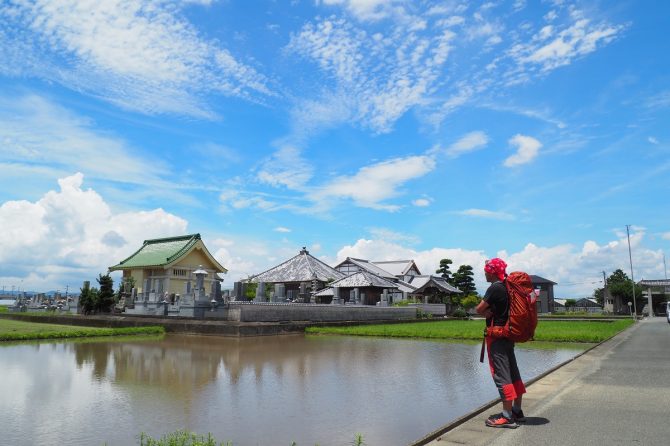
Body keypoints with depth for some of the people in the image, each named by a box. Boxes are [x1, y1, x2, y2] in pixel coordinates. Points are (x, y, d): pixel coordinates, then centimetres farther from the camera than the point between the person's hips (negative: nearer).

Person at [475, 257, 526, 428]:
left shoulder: (494, 288, -17)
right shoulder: (507, 287, 10)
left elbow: (479, 309, -17)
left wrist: (487, 313, 2)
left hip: (496, 335, -9)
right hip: (508, 334, 9)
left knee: (500, 374, -6)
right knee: (513, 372, 13)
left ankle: (507, 416, -4)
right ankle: (517, 411, 23)